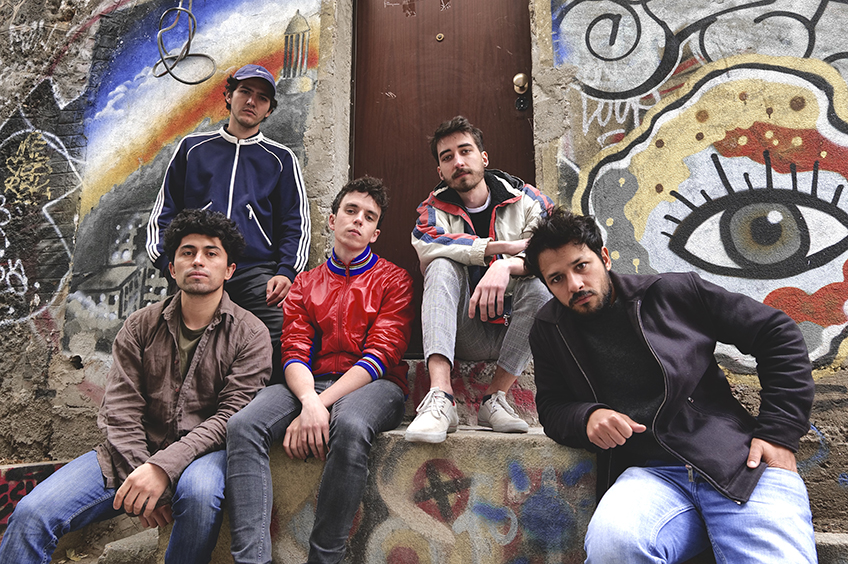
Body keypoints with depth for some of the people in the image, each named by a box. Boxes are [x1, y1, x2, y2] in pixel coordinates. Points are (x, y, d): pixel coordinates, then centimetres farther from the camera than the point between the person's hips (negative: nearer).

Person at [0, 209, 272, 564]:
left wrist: (163, 467, -22)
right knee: (31, 514, -18)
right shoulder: (141, 327, 8)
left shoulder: (250, 334, -2)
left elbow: (232, 416, -10)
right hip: (131, 454, 3)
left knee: (199, 491, -36)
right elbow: (119, 411, 2)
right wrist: (139, 473, -14)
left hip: (202, 454, -2)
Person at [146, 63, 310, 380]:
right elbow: (164, 212, 20)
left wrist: (286, 272, -5)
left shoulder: (281, 159, 20)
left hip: (257, 273, -1)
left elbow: (295, 223, 13)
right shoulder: (193, 148, 22)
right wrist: (168, 262, 3)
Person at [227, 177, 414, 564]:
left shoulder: (393, 280, 9)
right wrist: (309, 400, -19)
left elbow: (381, 354, -5)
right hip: (311, 384, 4)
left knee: (349, 426, -37)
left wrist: (323, 405, -18)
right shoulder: (305, 284, 20)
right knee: (243, 426, -25)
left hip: (373, 386, -3)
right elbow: (295, 353, 5)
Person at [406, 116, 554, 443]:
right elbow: (425, 241, -21)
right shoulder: (435, 208, 5)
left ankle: (495, 399, -20)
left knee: (538, 287, -28)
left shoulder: (525, 200, 3)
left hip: (511, 331, 0)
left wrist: (505, 267, -35)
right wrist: (506, 246, -24)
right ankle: (440, 397, -36)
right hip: (462, 334, 1)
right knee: (443, 265, -24)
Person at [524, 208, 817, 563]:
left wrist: (779, 433, 2)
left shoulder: (673, 293, 6)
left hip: (738, 462, 0)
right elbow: (551, 405, 17)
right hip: (650, 474, 1)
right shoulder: (549, 331, 12)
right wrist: (586, 417, -8)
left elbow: (779, 335, 10)